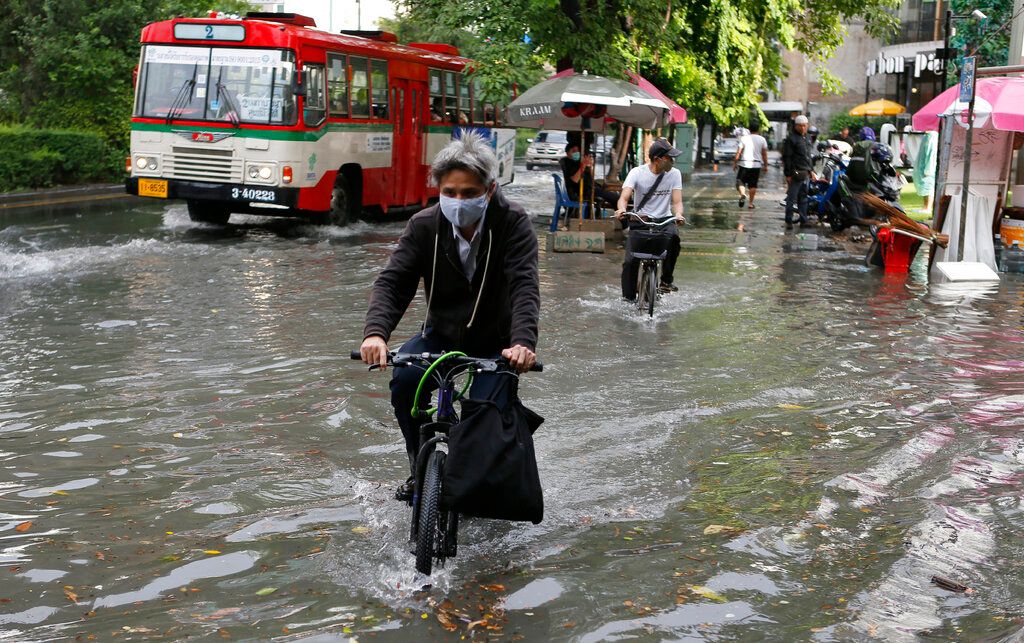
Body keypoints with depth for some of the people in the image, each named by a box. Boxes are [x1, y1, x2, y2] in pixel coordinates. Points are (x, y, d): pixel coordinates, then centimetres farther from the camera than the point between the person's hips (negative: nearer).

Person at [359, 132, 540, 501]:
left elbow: (524, 285, -30)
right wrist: (375, 332, -41)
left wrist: (523, 342, -49)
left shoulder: (513, 223, -18)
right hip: (441, 333, 2)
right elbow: (393, 281, -20)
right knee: (403, 378, -26)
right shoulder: (424, 225, -12)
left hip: (495, 340, -2)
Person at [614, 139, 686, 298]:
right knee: (630, 261, -16)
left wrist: (678, 215, -32)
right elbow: (624, 197, -17)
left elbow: (677, 201, -7)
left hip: (663, 220, 1)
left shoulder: (674, 174, 0)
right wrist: (621, 210, -42)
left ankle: (666, 281, -20)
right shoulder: (637, 173, -7)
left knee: (673, 236, -34)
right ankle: (628, 300, -2)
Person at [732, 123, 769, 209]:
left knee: (740, 181, 5)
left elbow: (739, 152, -4)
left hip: (744, 164, -1)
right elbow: (764, 154, 1)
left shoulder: (744, 138, -1)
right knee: (753, 185, 7)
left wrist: (734, 163, 3)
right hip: (756, 164, 1)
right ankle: (751, 203, 7)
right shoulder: (762, 139, 3)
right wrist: (766, 165, 9)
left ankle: (743, 194, -23)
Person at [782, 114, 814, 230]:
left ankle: (803, 220, 16)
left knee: (803, 198, 11)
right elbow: (786, 157, -13)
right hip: (795, 174, -8)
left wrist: (809, 170, 20)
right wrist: (788, 174, -17)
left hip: (804, 173, 8)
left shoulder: (805, 137, 17)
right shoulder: (791, 138, -9)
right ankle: (789, 221, -1)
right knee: (792, 198, -5)